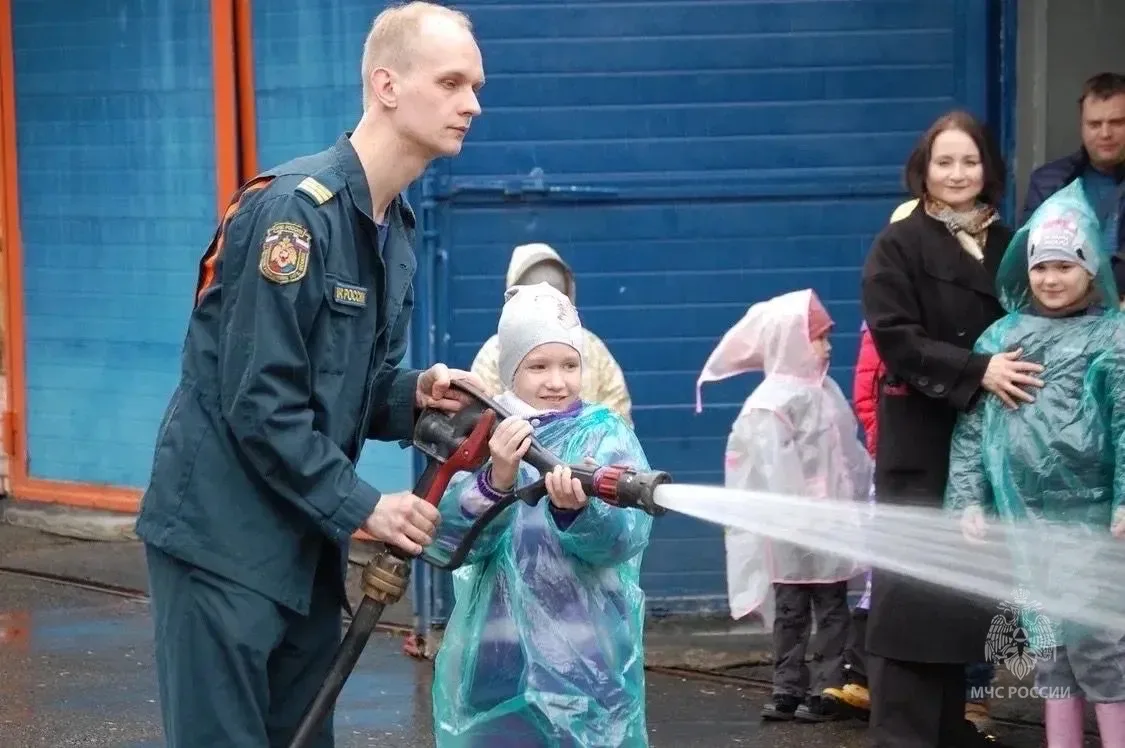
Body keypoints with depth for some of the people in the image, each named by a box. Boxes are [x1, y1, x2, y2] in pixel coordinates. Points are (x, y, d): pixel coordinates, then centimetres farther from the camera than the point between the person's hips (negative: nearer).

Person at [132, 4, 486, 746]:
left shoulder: (396, 229, 9)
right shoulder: (295, 209, -19)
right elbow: (260, 402, -21)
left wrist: (413, 394, -6)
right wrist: (362, 506, -18)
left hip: (307, 539, 9)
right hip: (225, 537, -9)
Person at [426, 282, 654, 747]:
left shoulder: (607, 435, -2)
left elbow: (625, 536, -16)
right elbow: (441, 542, -10)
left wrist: (576, 509, -37)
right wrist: (496, 480, -27)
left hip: (586, 663, -1)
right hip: (491, 661, 2)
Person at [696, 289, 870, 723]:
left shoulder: (825, 390, 10)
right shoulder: (775, 402, -16)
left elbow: (849, 452, 17)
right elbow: (774, 467, -21)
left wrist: (868, 490, 18)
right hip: (795, 528, -7)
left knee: (832, 608, 6)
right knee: (791, 611, 4)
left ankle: (826, 690, 9)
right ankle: (788, 690, 11)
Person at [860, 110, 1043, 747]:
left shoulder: (1008, 246, 13)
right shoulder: (898, 245, -2)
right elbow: (896, 338, -12)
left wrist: (1020, 371, -3)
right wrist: (977, 370, -21)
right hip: (922, 445, -5)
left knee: (967, 589, 8)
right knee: (913, 591, -8)